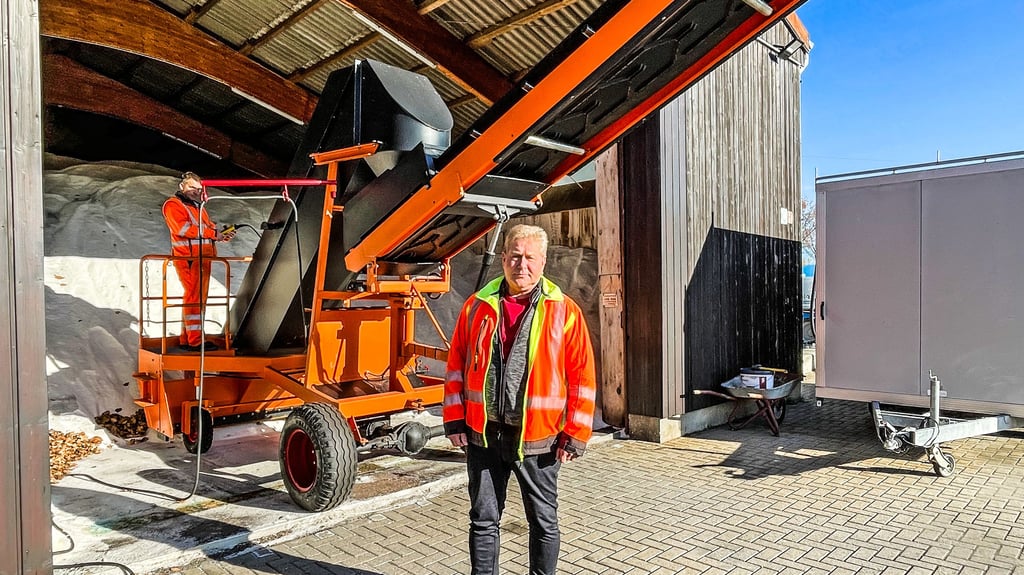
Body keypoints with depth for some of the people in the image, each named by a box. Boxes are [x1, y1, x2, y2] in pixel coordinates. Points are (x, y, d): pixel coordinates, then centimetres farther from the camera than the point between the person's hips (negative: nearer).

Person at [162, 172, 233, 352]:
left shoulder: (197, 206, 28)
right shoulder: (173, 205, -1)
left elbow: (207, 228, 22)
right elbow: (183, 228, -17)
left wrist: (221, 235, 0)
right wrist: (212, 233, -19)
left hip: (203, 258, 9)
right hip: (189, 258, -9)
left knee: (199, 298, 10)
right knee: (194, 298, -12)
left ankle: (185, 339, 17)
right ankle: (195, 341, -11)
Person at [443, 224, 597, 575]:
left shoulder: (564, 311, -6)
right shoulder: (478, 306, 2)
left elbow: (582, 376, -5)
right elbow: (456, 364, 8)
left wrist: (575, 435, -7)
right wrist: (454, 420, 3)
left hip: (537, 439, -2)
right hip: (483, 434, 2)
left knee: (544, 522, 14)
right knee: (483, 520, 14)